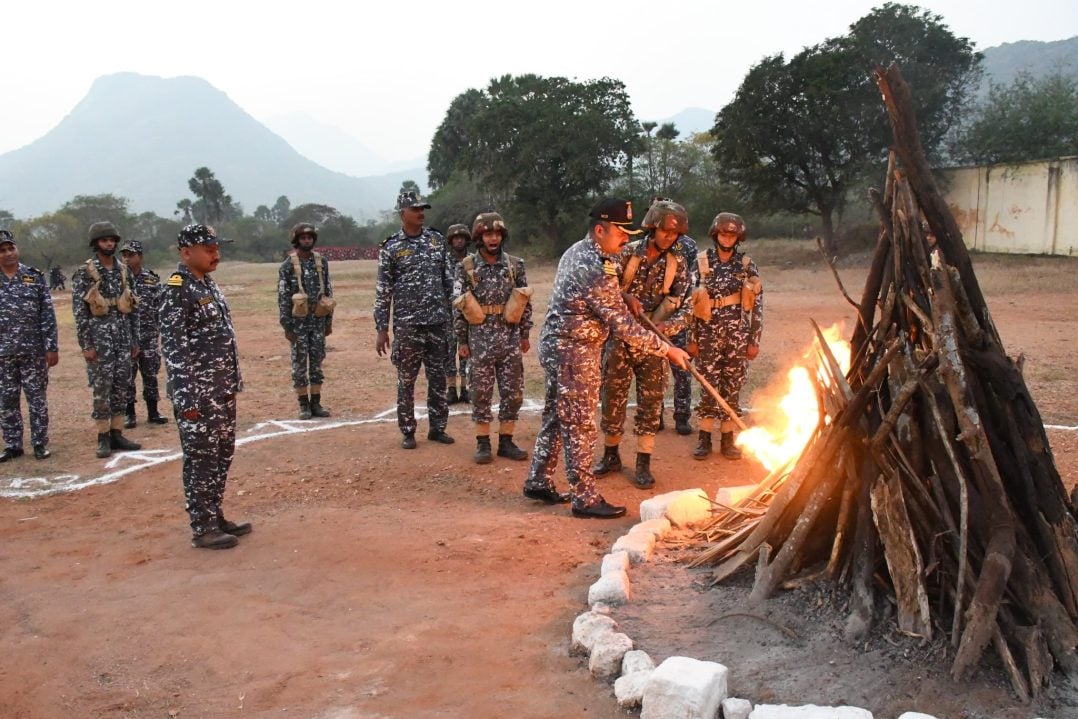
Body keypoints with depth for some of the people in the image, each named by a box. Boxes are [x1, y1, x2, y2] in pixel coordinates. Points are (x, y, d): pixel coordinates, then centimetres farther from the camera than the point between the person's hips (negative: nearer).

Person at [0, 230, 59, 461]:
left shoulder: (35, 277, 1)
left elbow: (48, 315, -1)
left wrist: (52, 347, -5)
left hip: (33, 350, -1)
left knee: (37, 398, 4)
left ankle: (40, 443, 13)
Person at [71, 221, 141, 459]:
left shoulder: (124, 270, 10)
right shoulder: (84, 273, -5)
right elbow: (78, 311, -8)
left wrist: (135, 339, 10)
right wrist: (86, 345, -12)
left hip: (123, 336, 5)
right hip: (99, 336, -5)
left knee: (121, 387, 7)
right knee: (102, 388, -1)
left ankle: (117, 434, 16)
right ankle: (103, 437, 8)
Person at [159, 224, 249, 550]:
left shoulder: (209, 284, 12)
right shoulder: (177, 289, -14)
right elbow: (173, 347, -18)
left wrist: (234, 381, 16)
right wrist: (185, 398, -21)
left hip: (223, 389, 9)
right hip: (197, 392, -9)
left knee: (223, 453, 15)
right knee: (201, 457, 0)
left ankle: (215, 516, 28)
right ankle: (202, 528, 10)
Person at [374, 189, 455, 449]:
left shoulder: (436, 239, 7)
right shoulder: (391, 248, -3)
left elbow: (448, 279, 12)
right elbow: (383, 291, -3)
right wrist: (382, 329, -5)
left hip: (438, 322, 3)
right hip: (407, 324, -3)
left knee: (438, 378, 9)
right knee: (406, 380, 4)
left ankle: (437, 428, 20)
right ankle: (408, 431, 15)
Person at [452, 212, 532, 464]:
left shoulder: (515, 264, 2)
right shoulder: (467, 267, -2)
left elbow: (525, 302, 8)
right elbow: (458, 306, 0)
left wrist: (525, 334, 6)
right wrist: (461, 340, -2)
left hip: (510, 339, 2)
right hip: (480, 340, -2)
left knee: (513, 392, 5)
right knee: (481, 393, 5)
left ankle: (506, 441, 18)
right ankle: (483, 443, 16)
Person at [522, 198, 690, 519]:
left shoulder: (576, 251, 8)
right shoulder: (595, 270, -24)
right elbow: (623, 326, -23)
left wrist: (624, 300, 6)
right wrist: (666, 349, -17)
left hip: (556, 345, 10)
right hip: (575, 352, -10)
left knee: (556, 417, 17)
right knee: (580, 426, -1)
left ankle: (538, 482, 27)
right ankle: (585, 498, 8)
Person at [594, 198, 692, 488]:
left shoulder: (678, 263, -2)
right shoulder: (629, 252, -3)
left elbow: (684, 306, -6)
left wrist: (666, 327, -25)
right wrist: (626, 296, -22)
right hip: (620, 336, 0)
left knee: (650, 402, 3)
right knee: (613, 397, 9)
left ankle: (643, 464, 15)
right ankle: (611, 455, 26)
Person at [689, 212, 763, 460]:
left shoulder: (747, 265, 1)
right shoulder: (701, 263, -1)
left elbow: (757, 304, 2)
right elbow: (691, 302, 1)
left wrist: (754, 340, -1)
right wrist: (692, 337, -1)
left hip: (737, 333, 1)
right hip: (708, 333, 0)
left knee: (732, 386, 6)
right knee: (709, 385, 3)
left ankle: (728, 438, 18)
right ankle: (705, 438, 16)